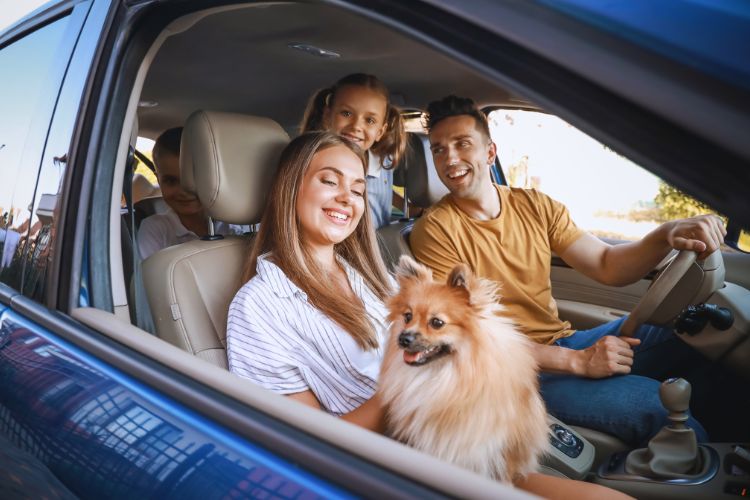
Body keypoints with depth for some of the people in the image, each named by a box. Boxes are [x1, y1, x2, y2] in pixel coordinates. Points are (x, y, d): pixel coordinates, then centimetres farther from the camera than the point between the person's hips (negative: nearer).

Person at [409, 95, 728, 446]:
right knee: (652, 402, -26)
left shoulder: (536, 206, 6)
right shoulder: (435, 231, -12)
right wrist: (578, 361, -22)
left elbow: (607, 266, 3)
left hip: (565, 342, 6)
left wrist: (666, 236, -19)